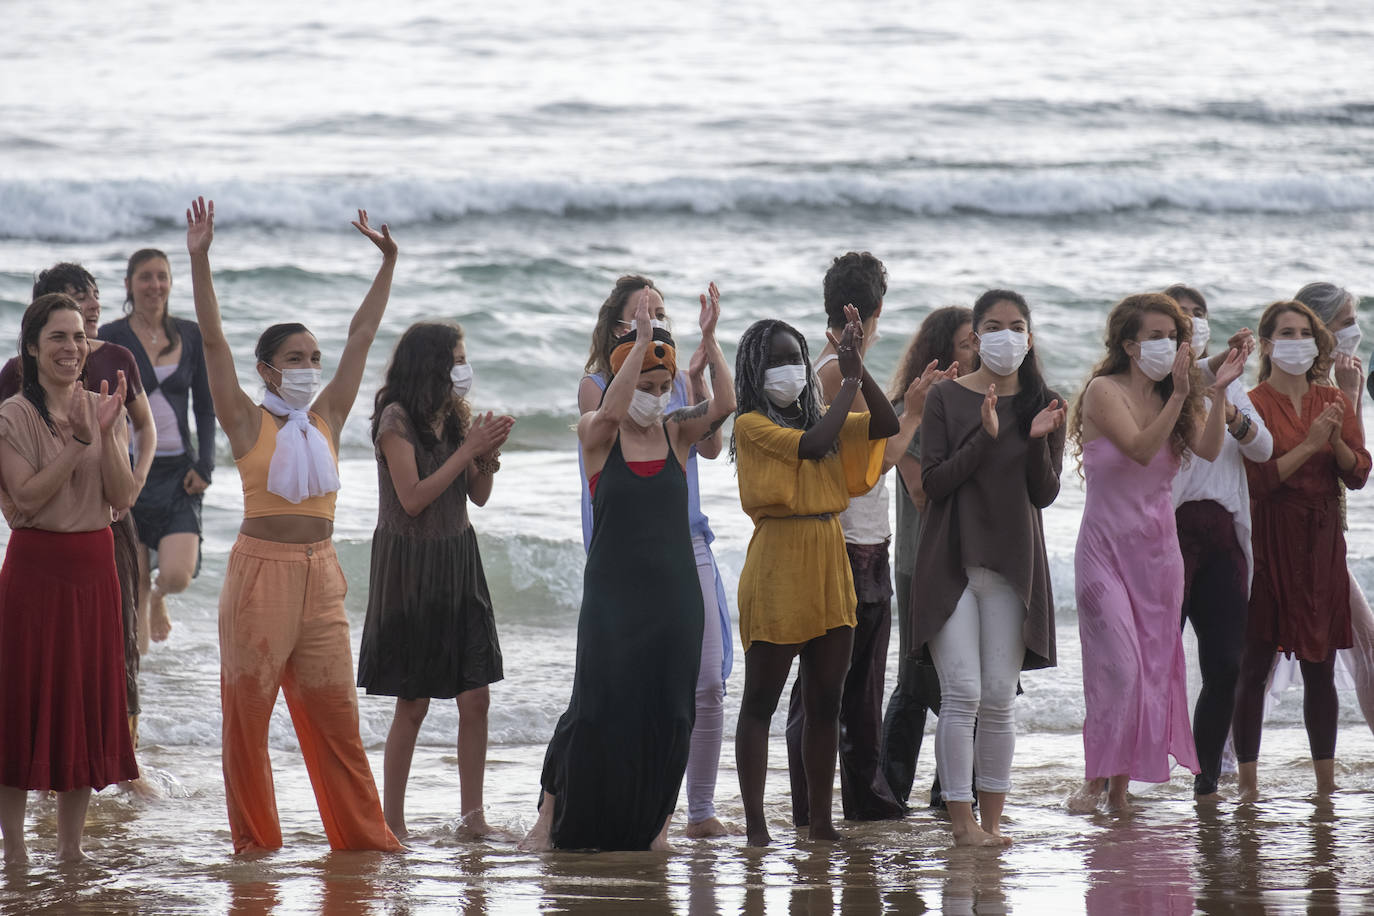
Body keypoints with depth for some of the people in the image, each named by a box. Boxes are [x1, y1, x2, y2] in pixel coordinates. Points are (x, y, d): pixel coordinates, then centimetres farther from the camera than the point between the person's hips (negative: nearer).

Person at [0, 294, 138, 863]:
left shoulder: (104, 410, 8)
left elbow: (122, 498, -1)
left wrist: (106, 433, -14)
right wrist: (80, 440, -21)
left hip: (94, 569, 5)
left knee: (88, 702, 6)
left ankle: (71, 847, 14)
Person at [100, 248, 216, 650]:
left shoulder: (190, 336, 6)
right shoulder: (111, 338, -2)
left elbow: (205, 408, 10)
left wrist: (204, 466, -1)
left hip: (178, 470, 2)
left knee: (177, 575, -11)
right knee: (134, 582, -2)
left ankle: (159, 595, 25)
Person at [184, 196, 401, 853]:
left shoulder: (326, 418, 11)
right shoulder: (247, 423, -1)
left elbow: (361, 337, 15)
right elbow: (213, 341, -8)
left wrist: (387, 265, 16)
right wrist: (199, 260, -15)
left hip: (320, 575, 4)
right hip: (260, 570, -4)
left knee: (335, 712, 7)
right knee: (247, 707, 0)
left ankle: (361, 832, 12)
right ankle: (254, 839, 6)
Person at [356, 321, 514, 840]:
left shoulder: (456, 416, 8)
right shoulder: (397, 419, -11)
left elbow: (479, 497, 12)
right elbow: (413, 498, -17)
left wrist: (489, 456, -7)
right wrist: (467, 450, -18)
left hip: (458, 561, 6)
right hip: (412, 564, -6)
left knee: (476, 699, -1)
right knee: (413, 704, -2)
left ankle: (473, 816, 5)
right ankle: (392, 821, 7)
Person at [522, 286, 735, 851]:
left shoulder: (676, 434, 7)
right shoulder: (596, 434, 0)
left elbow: (723, 406, -11)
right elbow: (611, 411, -23)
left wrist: (709, 340, -19)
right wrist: (641, 341, -28)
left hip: (674, 591, 3)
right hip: (612, 590, -3)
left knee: (668, 709, 2)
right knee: (598, 704, -10)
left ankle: (654, 822, 13)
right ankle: (551, 815, 0)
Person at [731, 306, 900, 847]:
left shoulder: (822, 419, 15)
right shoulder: (752, 425, -5)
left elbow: (887, 426, 6)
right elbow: (811, 444, -20)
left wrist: (859, 369, -3)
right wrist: (850, 382, -11)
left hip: (831, 567, 7)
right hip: (778, 566, -7)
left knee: (825, 702, 8)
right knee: (761, 701, -3)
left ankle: (820, 822, 14)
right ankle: (755, 824, -2)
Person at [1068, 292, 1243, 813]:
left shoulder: (1168, 397, 7)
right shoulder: (1105, 392, -8)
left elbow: (1208, 450, -9)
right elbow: (1140, 449, -22)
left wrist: (1217, 393, -21)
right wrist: (1178, 396, -30)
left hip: (1159, 546, 5)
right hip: (1108, 544, -5)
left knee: (1153, 666, 3)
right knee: (1118, 665, -15)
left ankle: (1121, 786, 10)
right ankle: (1096, 779, -6)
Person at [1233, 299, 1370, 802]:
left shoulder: (1333, 401, 12)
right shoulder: (1253, 405, -4)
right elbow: (1259, 480, -13)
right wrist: (1309, 444, -18)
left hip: (1322, 542, 4)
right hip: (1268, 539, -4)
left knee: (1320, 666, 7)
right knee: (1255, 665, -4)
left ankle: (1326, 784, 11)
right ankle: (1248, 784, -2)